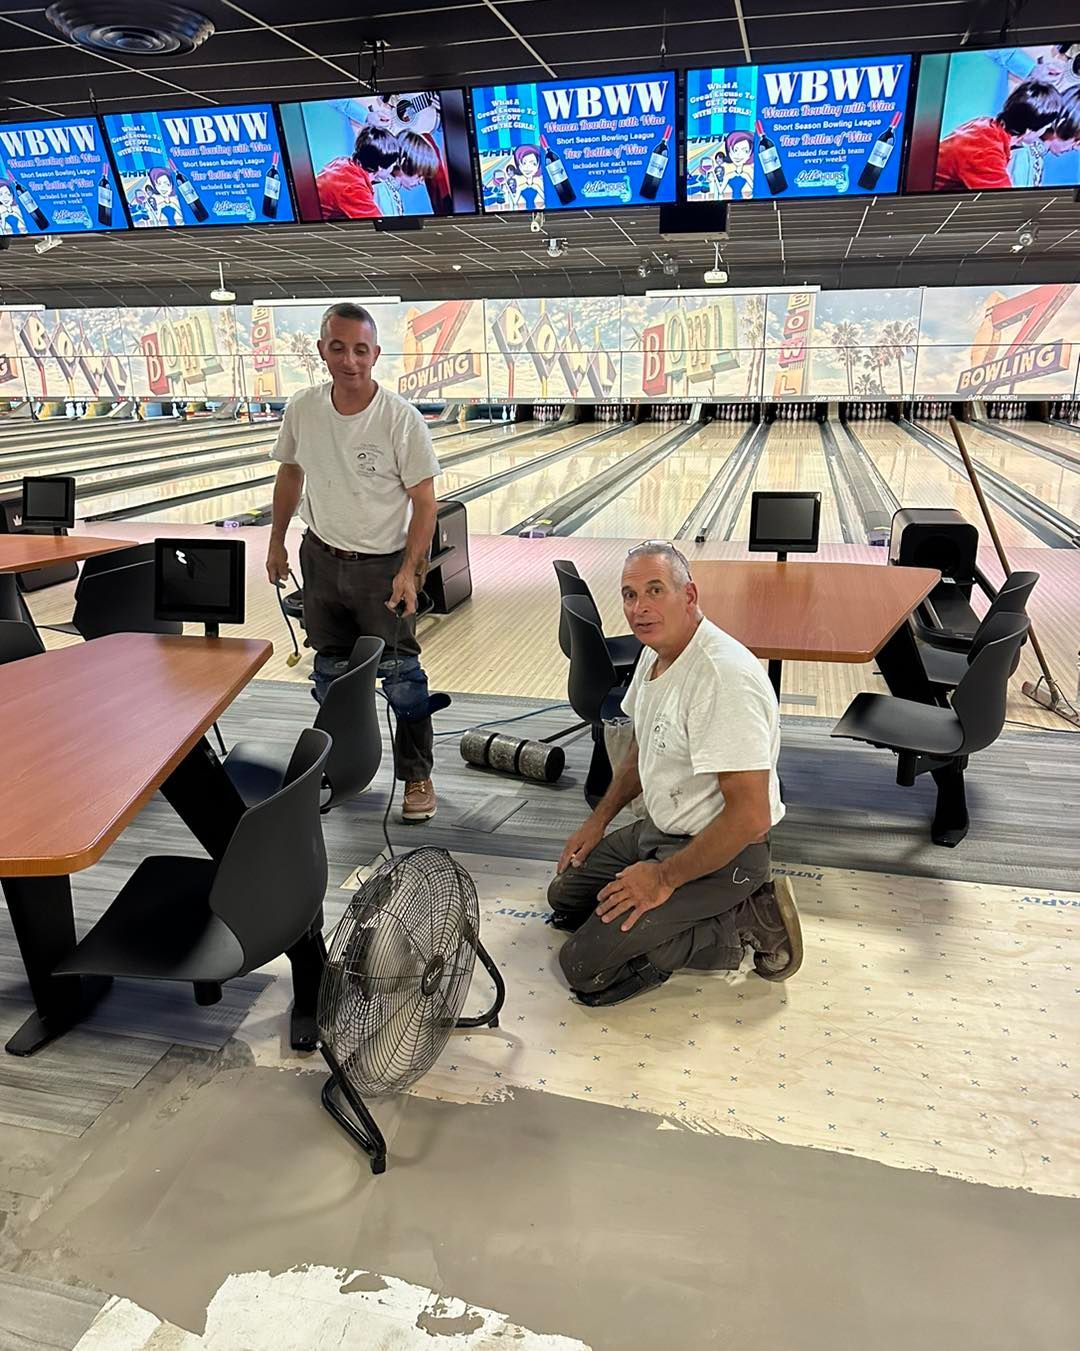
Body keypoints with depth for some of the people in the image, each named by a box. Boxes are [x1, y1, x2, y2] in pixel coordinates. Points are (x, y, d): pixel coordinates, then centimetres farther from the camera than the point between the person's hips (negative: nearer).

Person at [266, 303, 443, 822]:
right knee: (330, 672, 16)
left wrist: (410, 571, -19)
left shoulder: (401, 419, -16)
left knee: (401, 676, 0)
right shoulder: (302, 409, -4)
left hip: (382, 565, -4)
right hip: (322, 559, 4)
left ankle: (417, 777, 15)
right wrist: (276, 542, 14)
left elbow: (424, 499, -12)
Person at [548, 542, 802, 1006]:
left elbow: (750, 815, -31)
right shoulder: (656, 652, 3)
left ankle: (744, 922, -3)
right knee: (564, 897, 18)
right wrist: (599, 820, 17)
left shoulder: (725, 676, -30)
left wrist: (665, 878, -21)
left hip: (722, 851, -10)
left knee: (585, 967, -14)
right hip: (659, 829, 10)